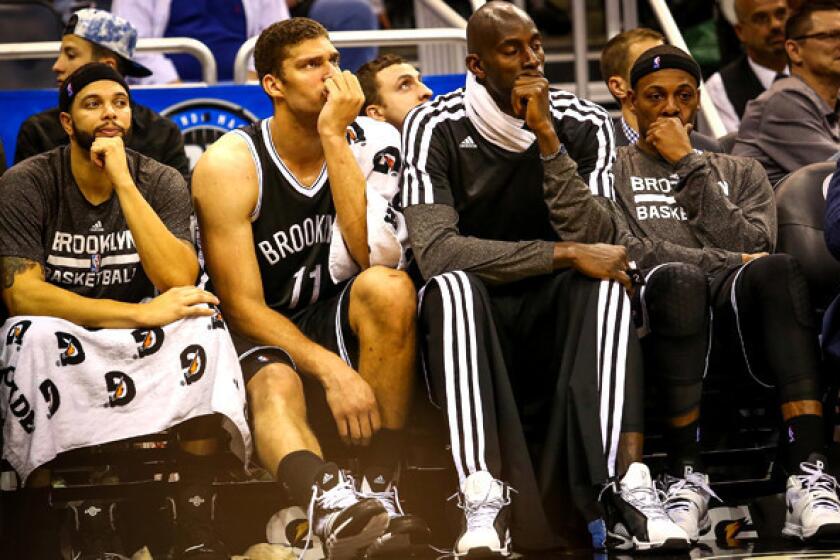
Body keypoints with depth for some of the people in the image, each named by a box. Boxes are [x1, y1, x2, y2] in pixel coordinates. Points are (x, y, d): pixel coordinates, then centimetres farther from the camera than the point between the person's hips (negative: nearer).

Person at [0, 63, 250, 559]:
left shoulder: (161, 182, -2)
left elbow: (179, 282, -17)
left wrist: (123, 182, -23)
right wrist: (142, 314, -27)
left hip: (140, 350, 2)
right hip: (60, 350, -2)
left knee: (203, 319, -28)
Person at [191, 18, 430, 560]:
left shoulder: (370, 142, -4)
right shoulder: (230, 165, -11)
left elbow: (376, 257, -21)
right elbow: (244, 306, -13)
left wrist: (334, 138, -21)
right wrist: (331, 371, -28)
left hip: (340, 326, 2)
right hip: (264, 336, -2)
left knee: (389, 287, -31)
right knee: (273, 386, -37)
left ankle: (381, 488, -31)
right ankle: (329, 499, -70)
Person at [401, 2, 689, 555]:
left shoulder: (584, 124, -1)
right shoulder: (436, 126, -9)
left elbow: (594, 240, -14)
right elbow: (435, 250, -22)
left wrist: (546, 138, -21)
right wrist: (563, 254, -26)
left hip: (555, 314, 2)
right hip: (470, 317, -2)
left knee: (606, 284, -29)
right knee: (453, 283, -35)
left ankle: (629, 488, -44)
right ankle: (483, 505, -50)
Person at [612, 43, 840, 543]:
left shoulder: (741, 173, 28)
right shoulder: (613, 170, 23)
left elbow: (753, 247, 6)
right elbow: (624, 251, 3)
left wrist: (689, 164, 6)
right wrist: (722, 260, -4)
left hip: (739, 314, 2)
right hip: (669, 312, -2)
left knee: (777, 270, -35)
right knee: (677, 276, -39)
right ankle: (687, 478, -35)